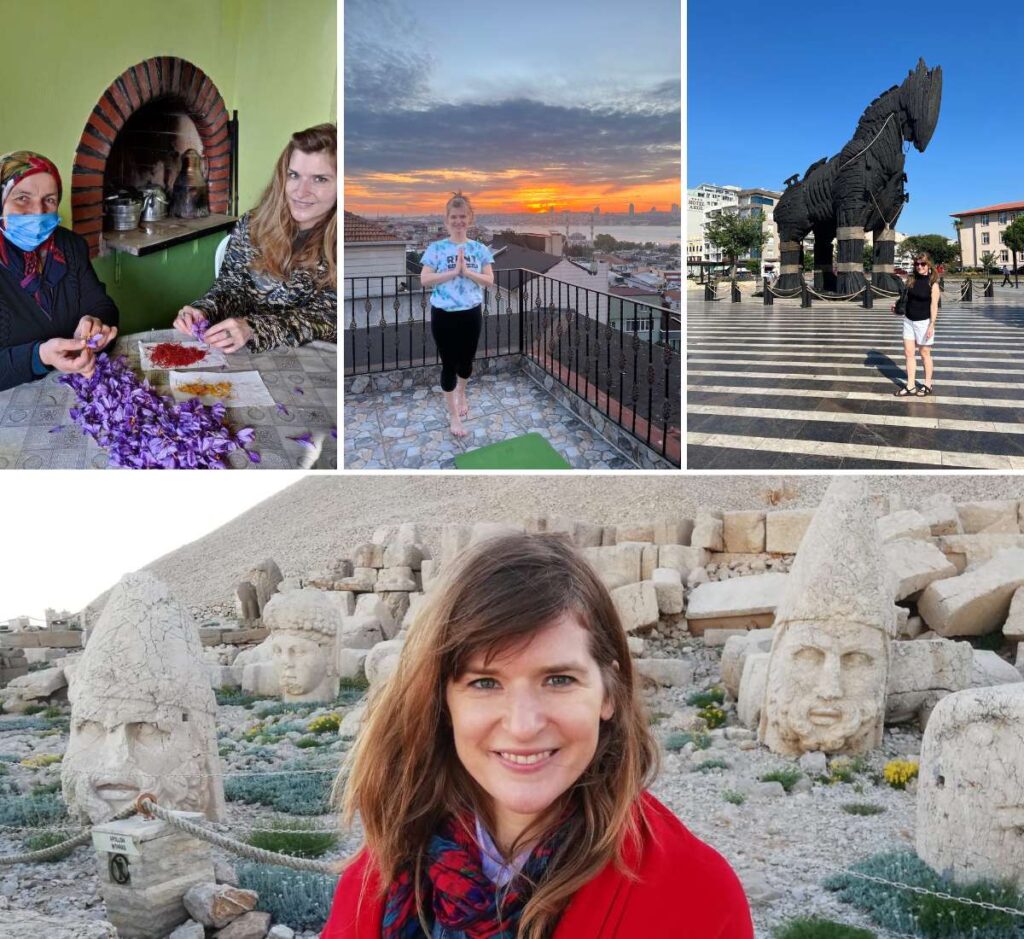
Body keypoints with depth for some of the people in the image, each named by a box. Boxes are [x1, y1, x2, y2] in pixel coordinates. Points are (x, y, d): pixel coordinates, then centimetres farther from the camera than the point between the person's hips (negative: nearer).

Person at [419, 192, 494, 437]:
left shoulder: (479, 249, 0)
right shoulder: (436, 248, -6)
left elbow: (489, 280, -3)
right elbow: (425, 279, -12)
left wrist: (466, 271, -18)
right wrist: (453, 271, -20)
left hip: (471, 314, 2)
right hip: (444, 314, -2)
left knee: (466, 360, 17)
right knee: (449, 363, 2)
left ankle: (461, 393, 46)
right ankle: (453, 414, 13)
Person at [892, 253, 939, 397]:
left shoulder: (932, 284, -11)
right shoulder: (912, 280, 6)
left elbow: (934, 306, -13)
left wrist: (931, 325, -19)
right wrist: (897, 305, 0)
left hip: (923, 322, -6)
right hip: (908, 321, 6)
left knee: (925, 354, 5)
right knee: (909, 353, 5)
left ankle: (927, 385, 18)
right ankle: (910, 386, 11)